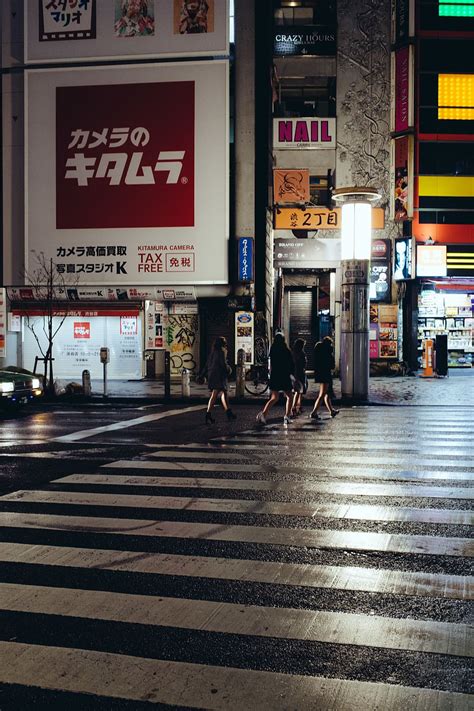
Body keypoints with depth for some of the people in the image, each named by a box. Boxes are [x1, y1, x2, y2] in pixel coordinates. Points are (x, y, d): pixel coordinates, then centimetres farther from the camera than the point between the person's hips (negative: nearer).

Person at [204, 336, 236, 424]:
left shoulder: (212, 352, 12)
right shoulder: (221, 352, -10)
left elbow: (207, 365, 14)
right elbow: (223, 364, -15)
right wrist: (229, 369, 2)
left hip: (212, 376, 9)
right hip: (219, 376, -9)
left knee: (224, 393, 18)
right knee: (214, 395, -10)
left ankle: (229, 413, 25)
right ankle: (208, 415, -15)